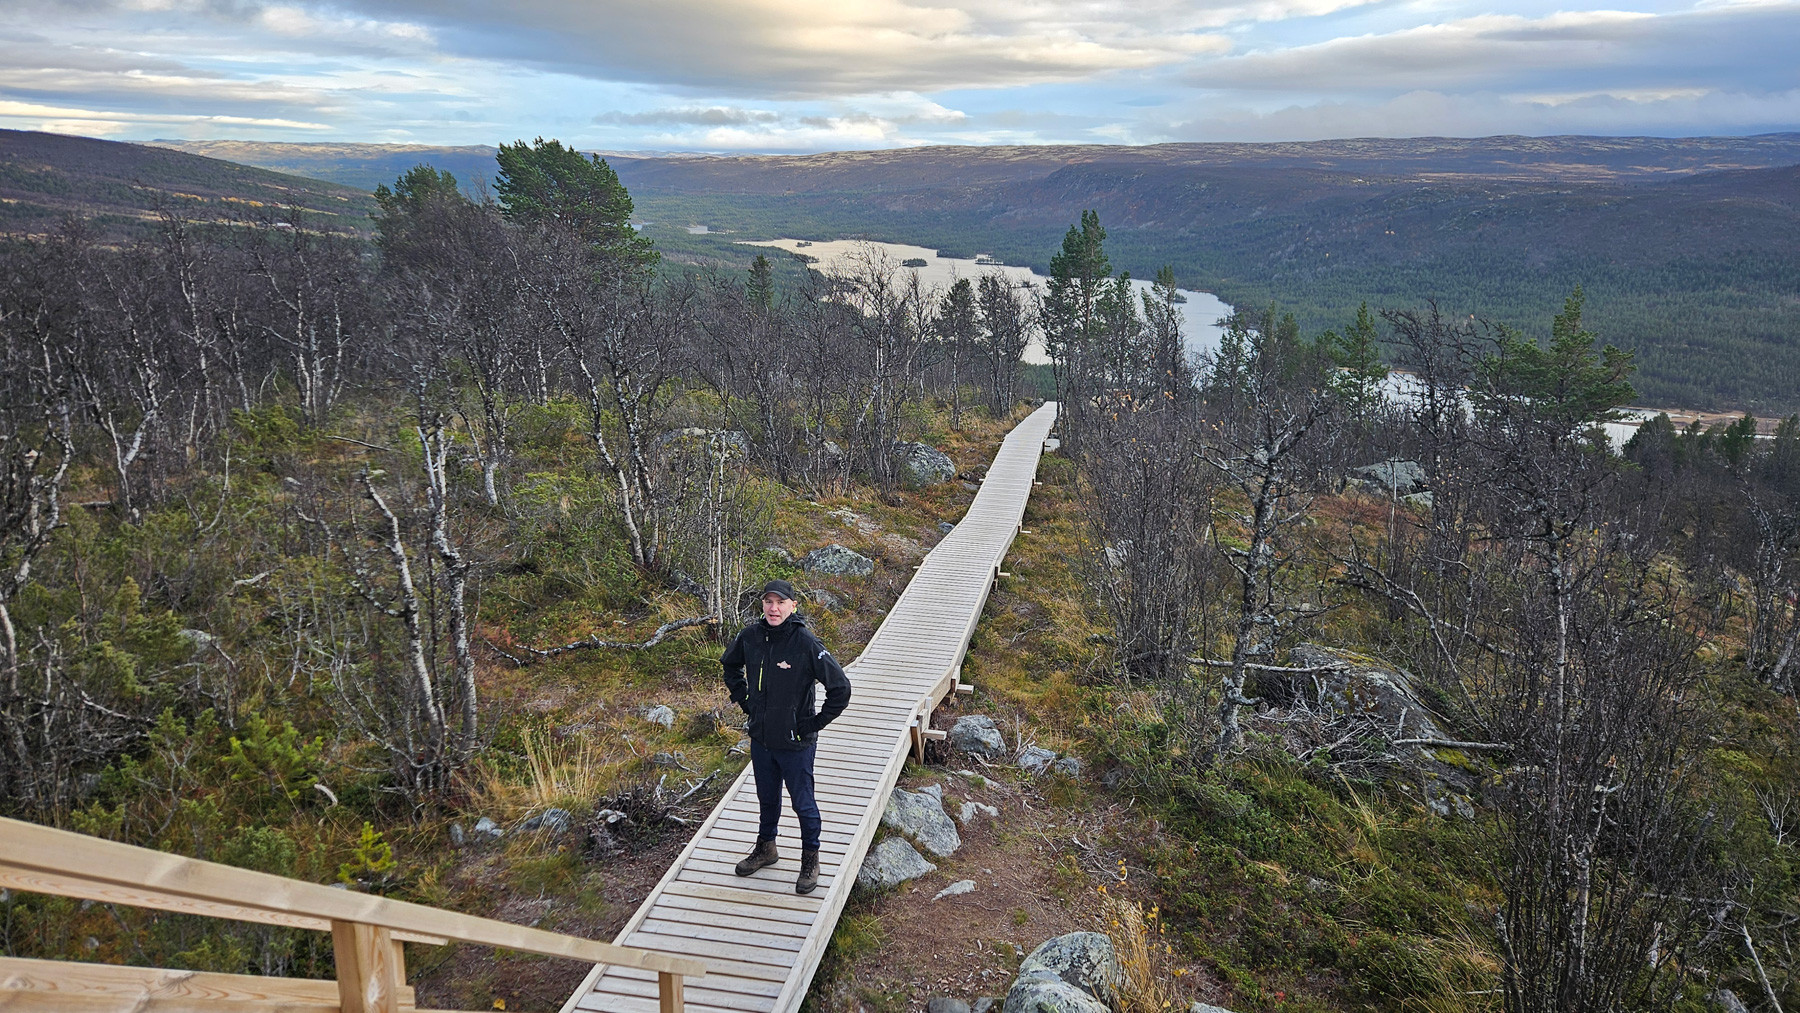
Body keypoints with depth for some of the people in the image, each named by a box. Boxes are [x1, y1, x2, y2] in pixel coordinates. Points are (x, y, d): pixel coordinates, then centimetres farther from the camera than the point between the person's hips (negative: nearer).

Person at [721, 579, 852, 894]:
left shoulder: (805, 643, -21)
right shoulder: (751, 636, -7)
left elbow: (840, 687, -17)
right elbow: (730, 665, 17)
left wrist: (817, 723, -13)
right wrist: (744, 700, 9)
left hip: (796, 742, -4)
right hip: (760, 738, 5)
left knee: (803, 803, 10)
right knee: (767, 798, 24)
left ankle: (811, 859, 30)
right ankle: (766, 848, 45)